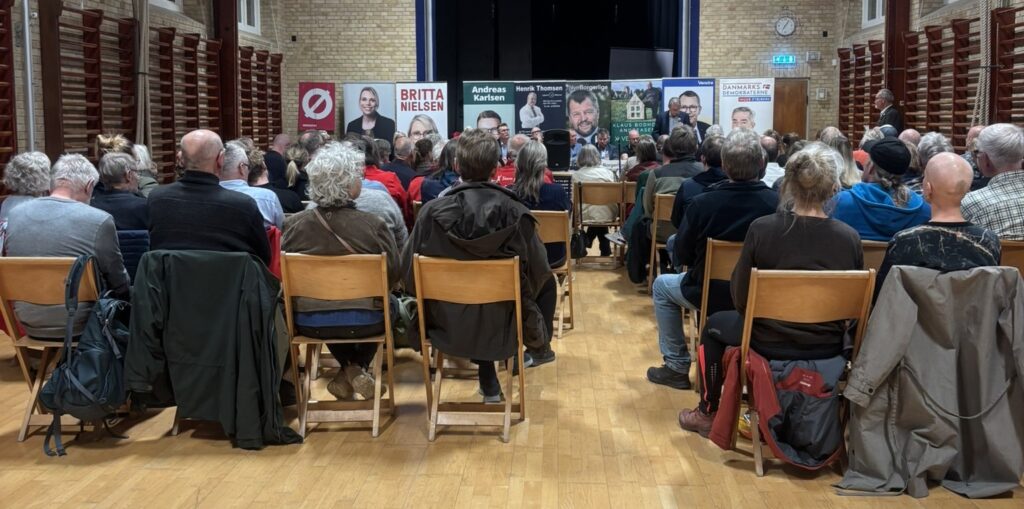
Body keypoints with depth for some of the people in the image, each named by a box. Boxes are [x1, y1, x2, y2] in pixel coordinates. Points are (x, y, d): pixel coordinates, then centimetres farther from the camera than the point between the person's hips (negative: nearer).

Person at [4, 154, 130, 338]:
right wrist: (125, 293, 15)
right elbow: (120, 286, -7)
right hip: (79, 326, -6)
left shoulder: (14, 214, -1)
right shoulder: (100, 220, -18)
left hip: (28, 324, 6)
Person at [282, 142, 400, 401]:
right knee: (386, 304, 31)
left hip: (309, 322, 2)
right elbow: (394, 274, -5)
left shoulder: (294, 225, -10)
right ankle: (358, 368, 24)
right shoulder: (374, 225, -16)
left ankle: (351, 370, 27)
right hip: (364, 322, -2)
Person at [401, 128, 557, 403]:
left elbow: (409, 274, -8)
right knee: (548, 282, 27)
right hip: (502, 329, -1)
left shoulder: (432, 211, -16)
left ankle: (489, 384, 37)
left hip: (448, 329, 1)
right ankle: (538, 348, 46)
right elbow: (539, 273, -9)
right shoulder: (515, 212, -18)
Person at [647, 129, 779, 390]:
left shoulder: (702, 203, -22)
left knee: (662, 285, 25)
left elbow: (682, 256, -9)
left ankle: (677, 366, 23)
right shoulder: (777, 203, -20)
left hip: (711, 295, -3)